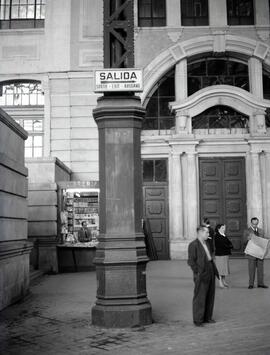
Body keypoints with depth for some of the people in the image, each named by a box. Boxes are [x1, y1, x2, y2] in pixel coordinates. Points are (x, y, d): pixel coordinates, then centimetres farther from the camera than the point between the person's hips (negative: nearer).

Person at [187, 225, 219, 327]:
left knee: (210, 296, 12)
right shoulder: (193, 245, -12)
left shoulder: (205, 243, 14)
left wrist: (214, 270, 13)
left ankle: (207, 317, 22)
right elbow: (191, 261, -14)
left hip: (210, 272, 8)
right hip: (201, 274, -8)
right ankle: (197, 320, 5)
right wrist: (198, 273, -17)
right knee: (200, 297, -3)